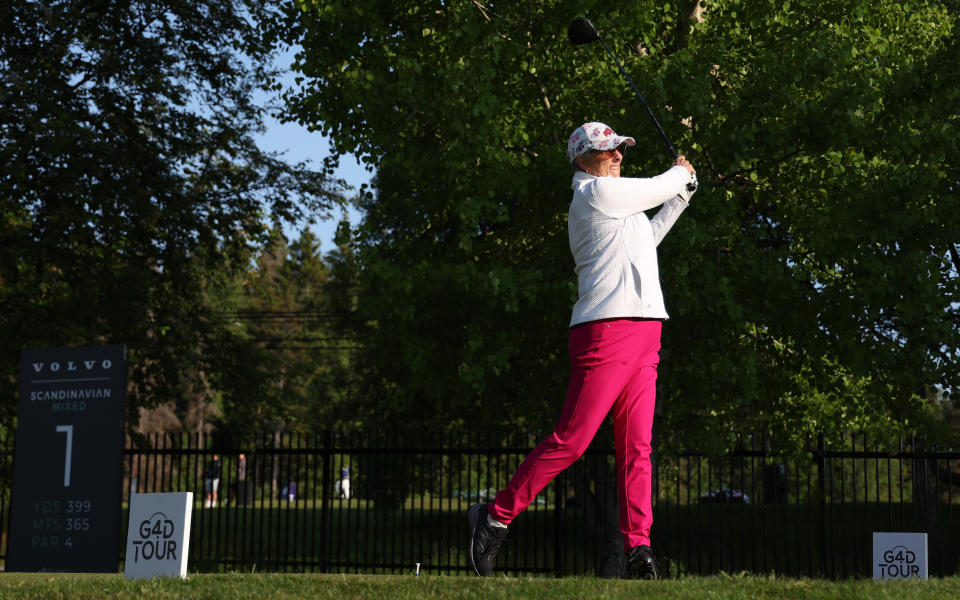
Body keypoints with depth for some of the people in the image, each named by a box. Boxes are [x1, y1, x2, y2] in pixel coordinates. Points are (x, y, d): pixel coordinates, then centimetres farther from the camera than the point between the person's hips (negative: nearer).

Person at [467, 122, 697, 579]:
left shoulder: (612, 202, 24)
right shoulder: (596, 192, -4)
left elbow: (644, 240, 37)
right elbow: (661, 187, 4)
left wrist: (679, 198, 32)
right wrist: (681, 173, 26)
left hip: (643, 336, 10)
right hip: (606, 331, -10)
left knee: (636, 446, 2)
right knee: (570, 440, -10)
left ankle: (638, 547, 0)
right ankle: (495, 516, 0)